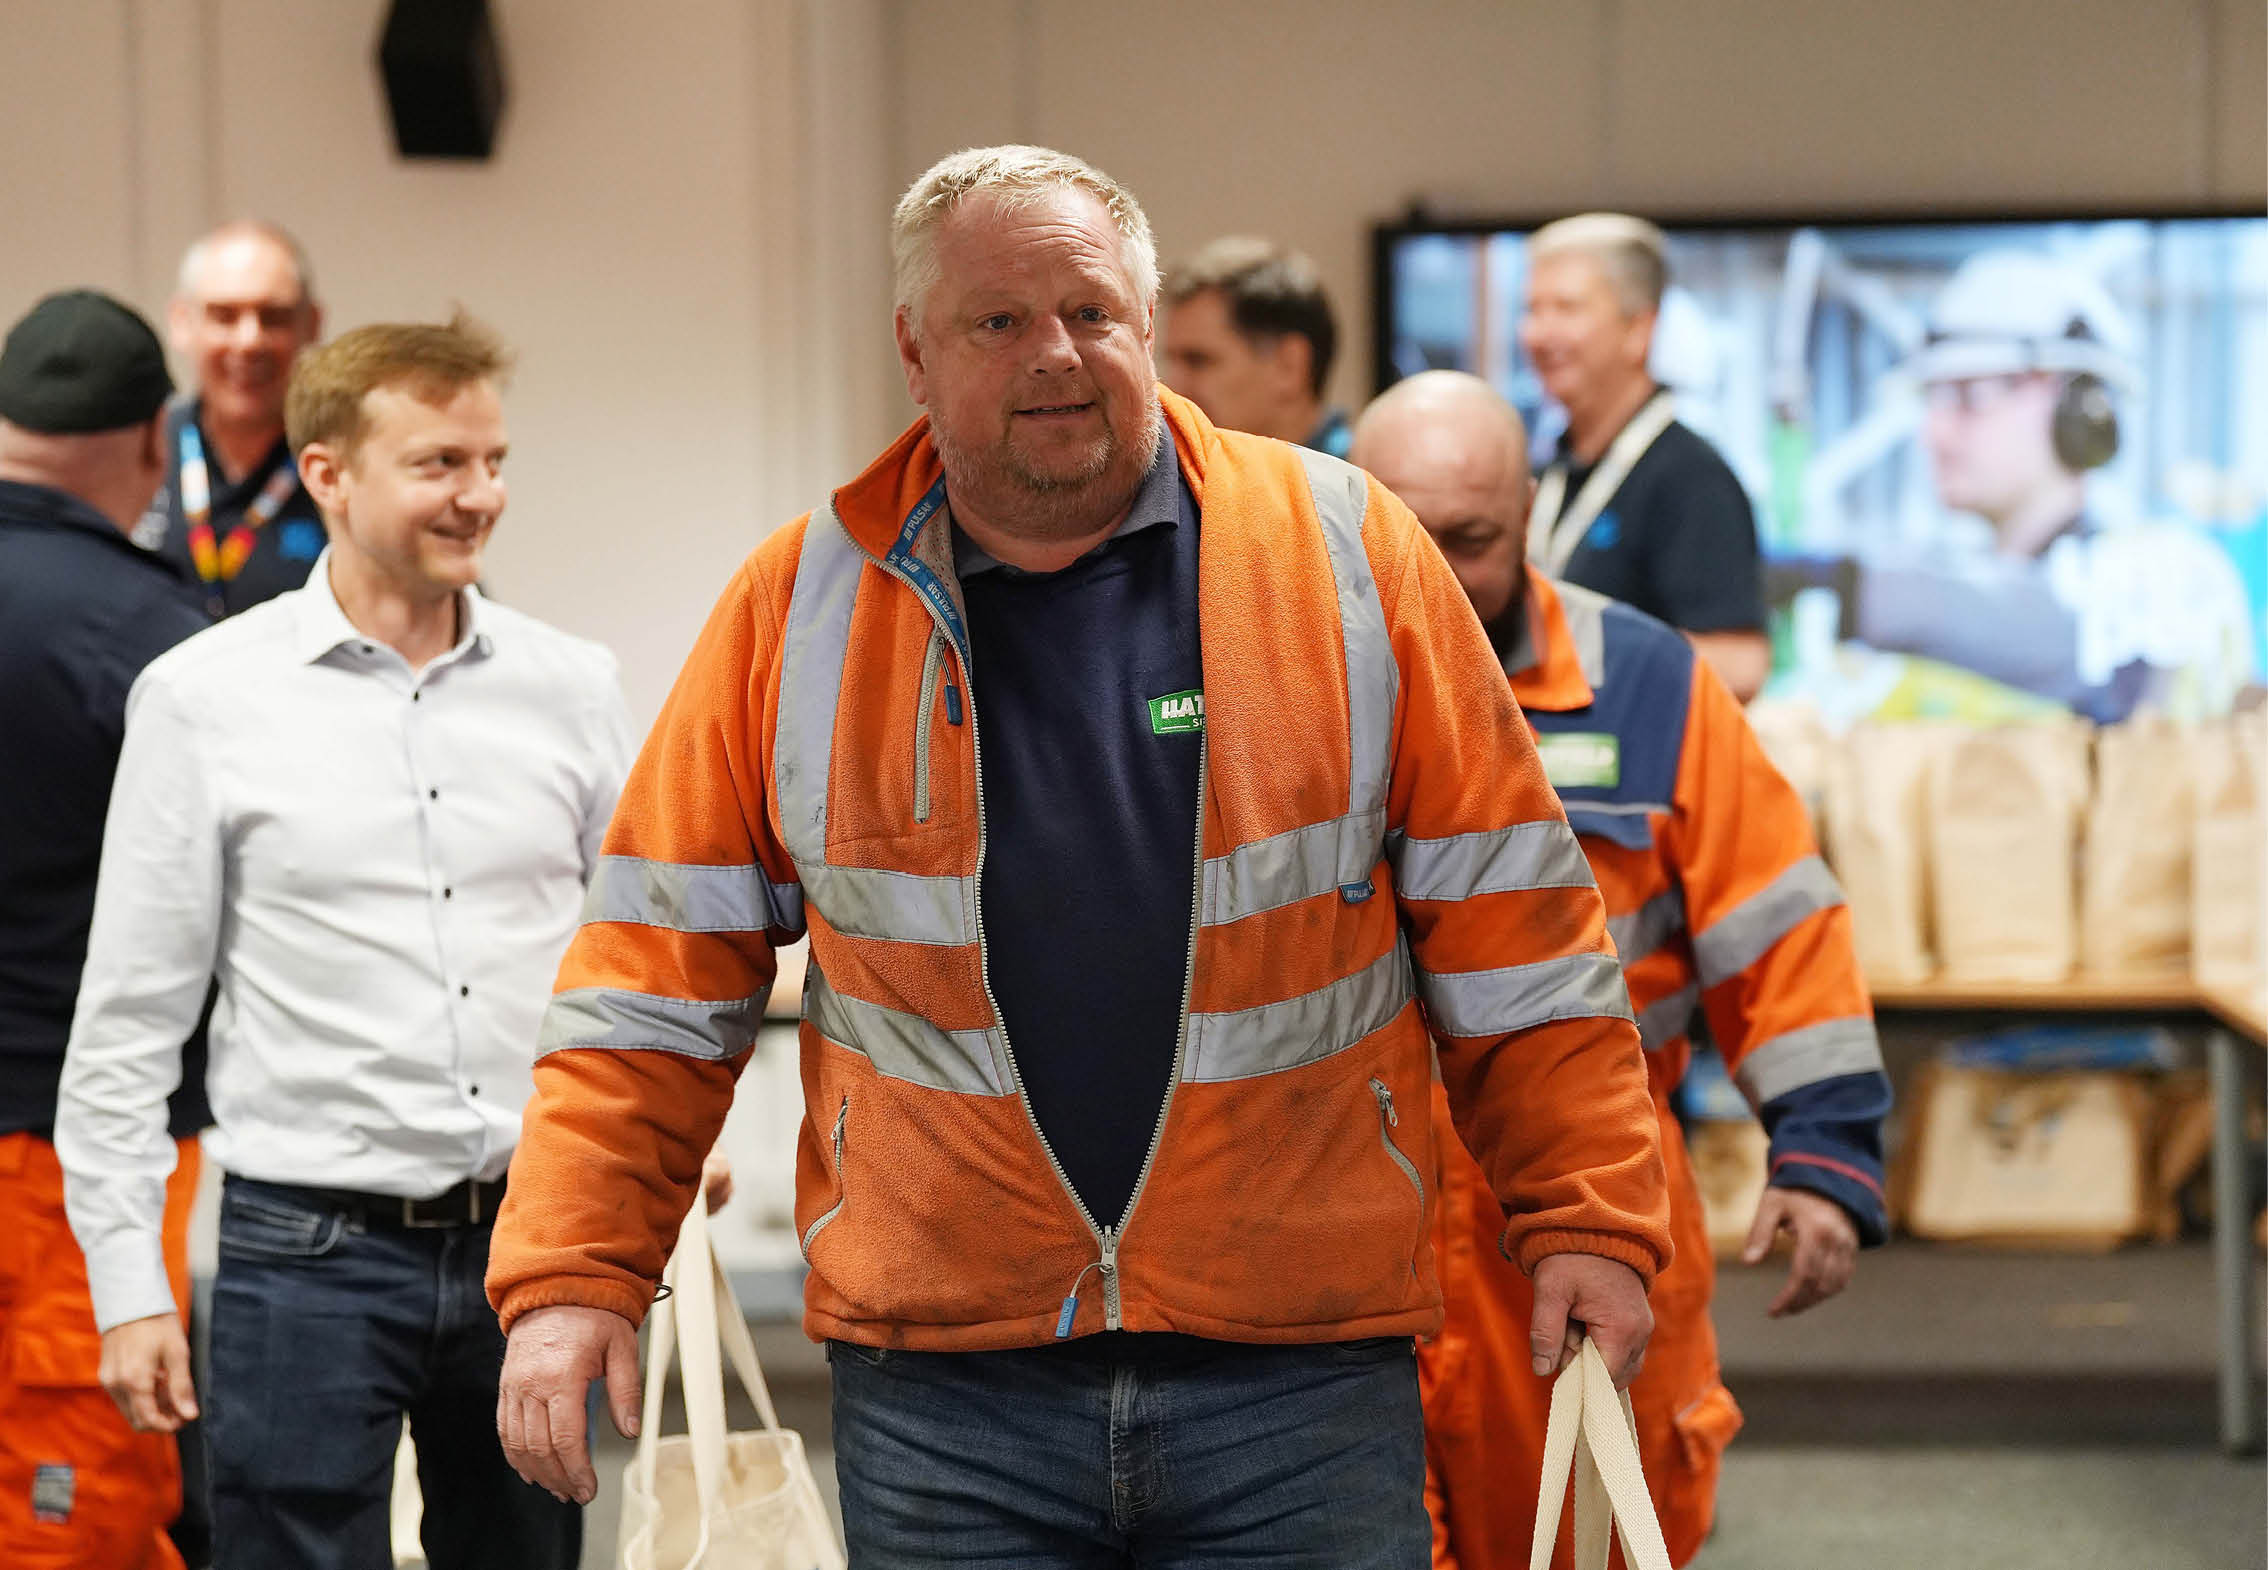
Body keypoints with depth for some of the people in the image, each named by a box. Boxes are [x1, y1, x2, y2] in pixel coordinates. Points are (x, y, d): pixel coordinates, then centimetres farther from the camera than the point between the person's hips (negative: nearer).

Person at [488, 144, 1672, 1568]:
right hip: (940, 1397, 1)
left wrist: (1588, 1220, 0)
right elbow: (659, 985, 6)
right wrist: (574, 1276, -3)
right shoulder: (801, 607, 4)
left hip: (1299, 1382, 0)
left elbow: (1510, 929, 4)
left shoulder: (1345, 550, 2)